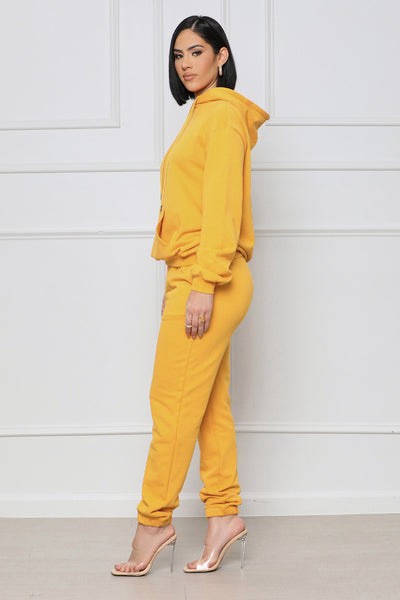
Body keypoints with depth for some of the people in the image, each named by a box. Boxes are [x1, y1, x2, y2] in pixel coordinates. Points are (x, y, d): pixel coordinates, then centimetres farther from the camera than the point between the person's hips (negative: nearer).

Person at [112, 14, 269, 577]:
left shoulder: (223, 114, -8)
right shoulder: (203, 115, 21)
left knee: (173, 402, -4)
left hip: (207, 279, -10)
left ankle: (153, 521, 5)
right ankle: (225, 513, 16)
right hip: (196, 279, 10)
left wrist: (205, 283, -21)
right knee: (210, 404, 10)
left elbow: (222, 204, -16)